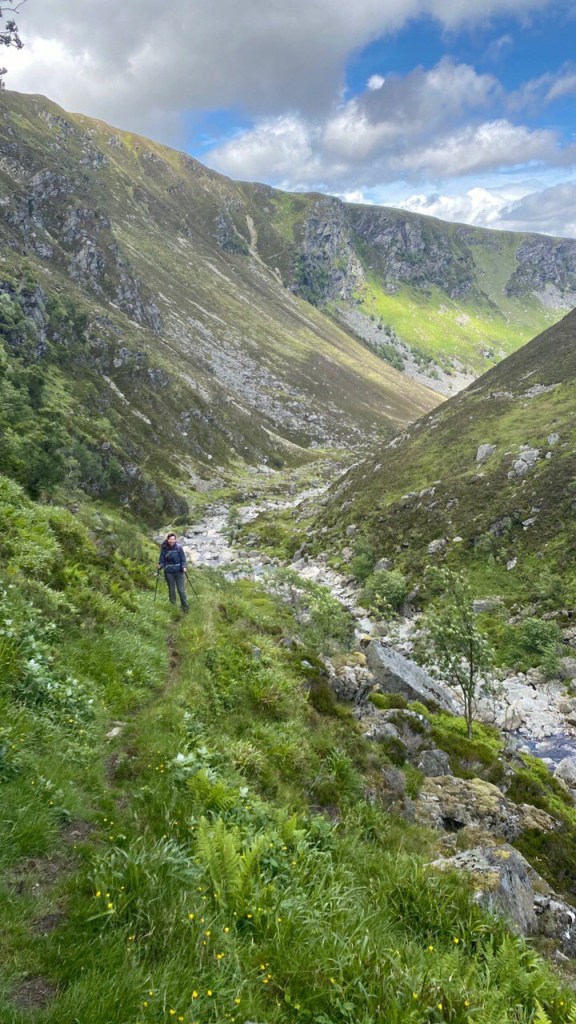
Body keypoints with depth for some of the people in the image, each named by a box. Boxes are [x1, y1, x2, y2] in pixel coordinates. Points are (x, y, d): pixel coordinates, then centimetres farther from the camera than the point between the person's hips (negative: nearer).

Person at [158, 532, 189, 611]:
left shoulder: (179, 547, -6)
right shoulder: (164, 548, -4)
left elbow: (183, 558, -1)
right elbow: (162, 559, 3)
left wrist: (183, 567, -15)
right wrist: (160, 565, -15)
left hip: (179, 571, -1)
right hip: (169, 572, 1)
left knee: (181, 590, -1)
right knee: (171, 590, 13)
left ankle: (185, 608, 8)